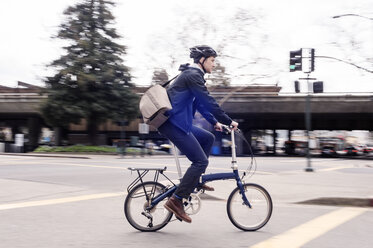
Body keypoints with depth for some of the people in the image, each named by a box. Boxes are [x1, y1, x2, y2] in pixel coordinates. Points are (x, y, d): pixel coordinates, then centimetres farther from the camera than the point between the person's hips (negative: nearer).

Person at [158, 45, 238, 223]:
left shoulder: (192, 74, 22)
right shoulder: (192, 75, -12)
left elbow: (200, 103, 28)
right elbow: (208, 101, -17)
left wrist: (214, 122, 25)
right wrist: (228, 121, -12)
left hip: (178, 123, 11)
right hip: (174, 124, -11)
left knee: (208, 138, 20)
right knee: (201, 161, -11)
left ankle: (195, 181, 20)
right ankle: (176, 201, -11)